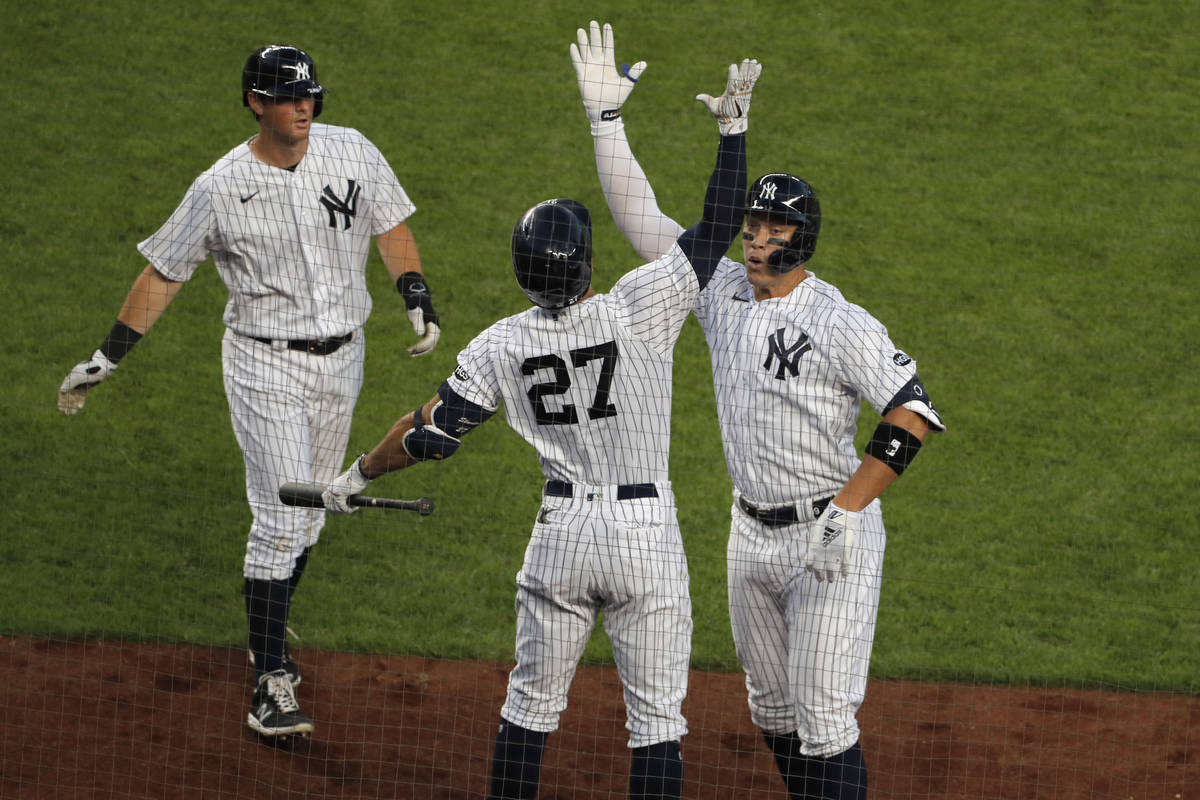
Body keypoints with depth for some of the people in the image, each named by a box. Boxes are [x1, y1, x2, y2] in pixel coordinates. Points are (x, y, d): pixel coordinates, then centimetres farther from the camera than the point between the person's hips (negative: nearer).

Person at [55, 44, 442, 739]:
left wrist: (417, 296, -12)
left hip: (342, 359, 4)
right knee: (281, 519, -11)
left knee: (310, 513, 15)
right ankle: (272, 682, -9)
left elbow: (391, 227, 6)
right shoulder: (221, 188, -13)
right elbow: (165, 273, -4)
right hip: (265, 363, -4)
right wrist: (108, 358, -3)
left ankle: (271, 630, 36)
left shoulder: (352, 152, -5)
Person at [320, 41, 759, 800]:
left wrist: (358, 475, 15)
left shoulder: (502, 347, -5)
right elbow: (719, 229, -12)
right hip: (646, 534, -3)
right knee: (657, 712, 4)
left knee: (532, 700, 16)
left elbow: (434, 433, -1)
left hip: (562, 532, 3)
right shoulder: (638, 310, -15)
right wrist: (734, 126, -6)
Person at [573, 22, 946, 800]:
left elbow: (914, 411, -24)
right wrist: (606, 114, -3)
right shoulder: (721, 290, 3)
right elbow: (641, 216, 5)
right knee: (773, 708, 17)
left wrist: (847, 510, -28)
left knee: (823, 717, -8)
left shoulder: (841, 323, -17)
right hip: (752, 532, 7)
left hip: (832, 538, -7)